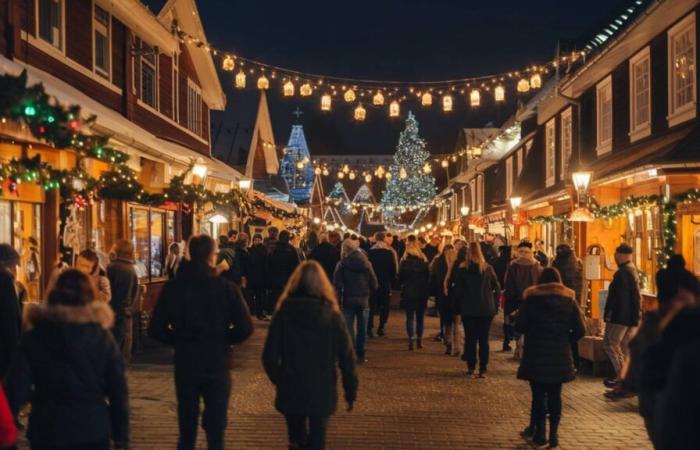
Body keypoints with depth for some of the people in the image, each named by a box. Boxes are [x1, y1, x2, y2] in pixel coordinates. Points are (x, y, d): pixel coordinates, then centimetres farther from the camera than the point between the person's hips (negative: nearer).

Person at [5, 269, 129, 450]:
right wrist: (121, 434, 7)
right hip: (94, 431, 0)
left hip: (48, 431, 0)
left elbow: (17, 387, -7)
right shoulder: (102, 337, -2)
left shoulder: (34, 338, -4)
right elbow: (118, 390, -2)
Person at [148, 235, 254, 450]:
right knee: (216, 432, 8)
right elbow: (245, 328, -13)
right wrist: (223, 339, 5)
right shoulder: (227, 287, -10)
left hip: (185, 365, 2)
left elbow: (156, 329, -6)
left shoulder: (172, 287, -5)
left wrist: (179, 340, 10)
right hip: (217, 365, -2)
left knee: (186, 433, 15)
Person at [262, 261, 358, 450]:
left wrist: (279, 379, 11)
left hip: (290, 390, 1)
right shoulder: (332, 315, -8)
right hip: (322, 391, -1)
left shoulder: (283, 313, -7)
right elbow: (347, 357, -6)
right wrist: (351, 391, 4)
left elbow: (269, 356, -7)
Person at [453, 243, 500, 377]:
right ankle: (483, 370, 7)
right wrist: (495, 305, 9)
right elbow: (497, 287, 1)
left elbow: (458, 290, -5)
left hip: (468, 309, -1)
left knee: (470, 340, 6)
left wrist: (460, 304, 10)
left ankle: (471, 369, 6)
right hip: (486, 309, 1)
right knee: (484, 340, 7)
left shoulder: (462, 269, -7)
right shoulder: (488, 268, -2)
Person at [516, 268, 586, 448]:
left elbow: (519, 326, -5)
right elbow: (580, 331, 0)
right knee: (555, 395, 10)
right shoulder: (569, 300, 4)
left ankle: (539, 432, 10)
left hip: (536, 357, -2)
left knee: (538, 394, 6)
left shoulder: (531, 299, -2)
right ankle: (553, 433, 11)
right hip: (560, 358, 2)